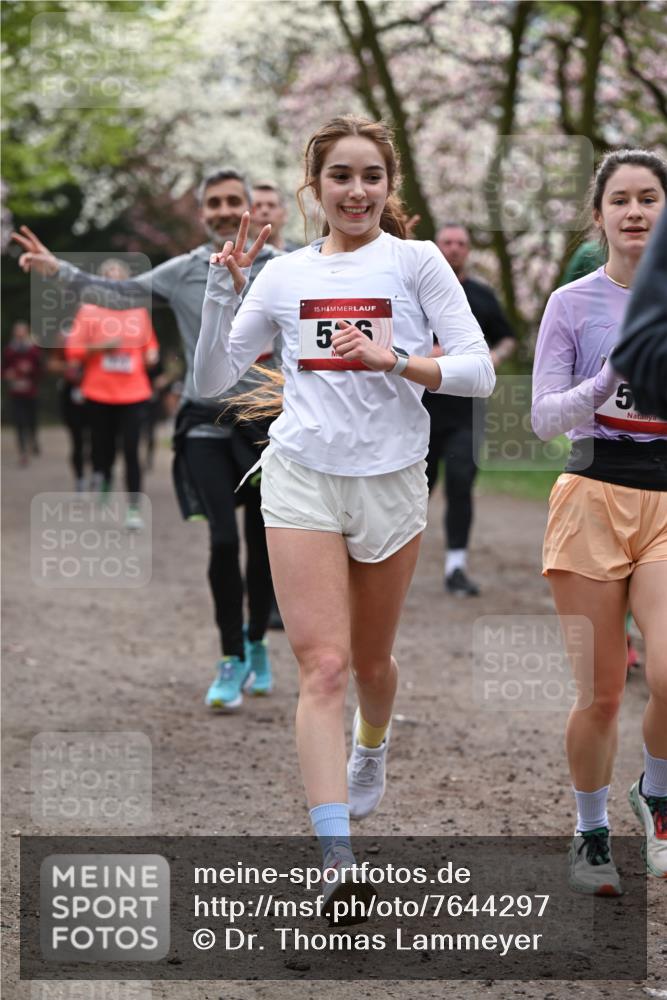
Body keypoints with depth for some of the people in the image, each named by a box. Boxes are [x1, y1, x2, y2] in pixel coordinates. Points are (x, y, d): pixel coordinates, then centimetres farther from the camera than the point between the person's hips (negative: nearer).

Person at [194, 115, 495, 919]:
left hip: (391, 480, 0)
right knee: (322, 663, -12)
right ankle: (335, 855, -18)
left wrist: (395, 359, -21)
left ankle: (371, 750, 51)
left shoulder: (415, 261, -1)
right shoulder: (285, 273, 6)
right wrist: (222, 290, -5)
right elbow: (212, 381, 8)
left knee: (371, 659, 17)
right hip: (302, 476, 0)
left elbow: (477, 372, -7)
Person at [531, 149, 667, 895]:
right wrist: (606, 384, -22)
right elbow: (544, 418, -6)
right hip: (594, 497, -1)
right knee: (600, 694, -1)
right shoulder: (573, 304, 1)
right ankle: (590, 834, 21)